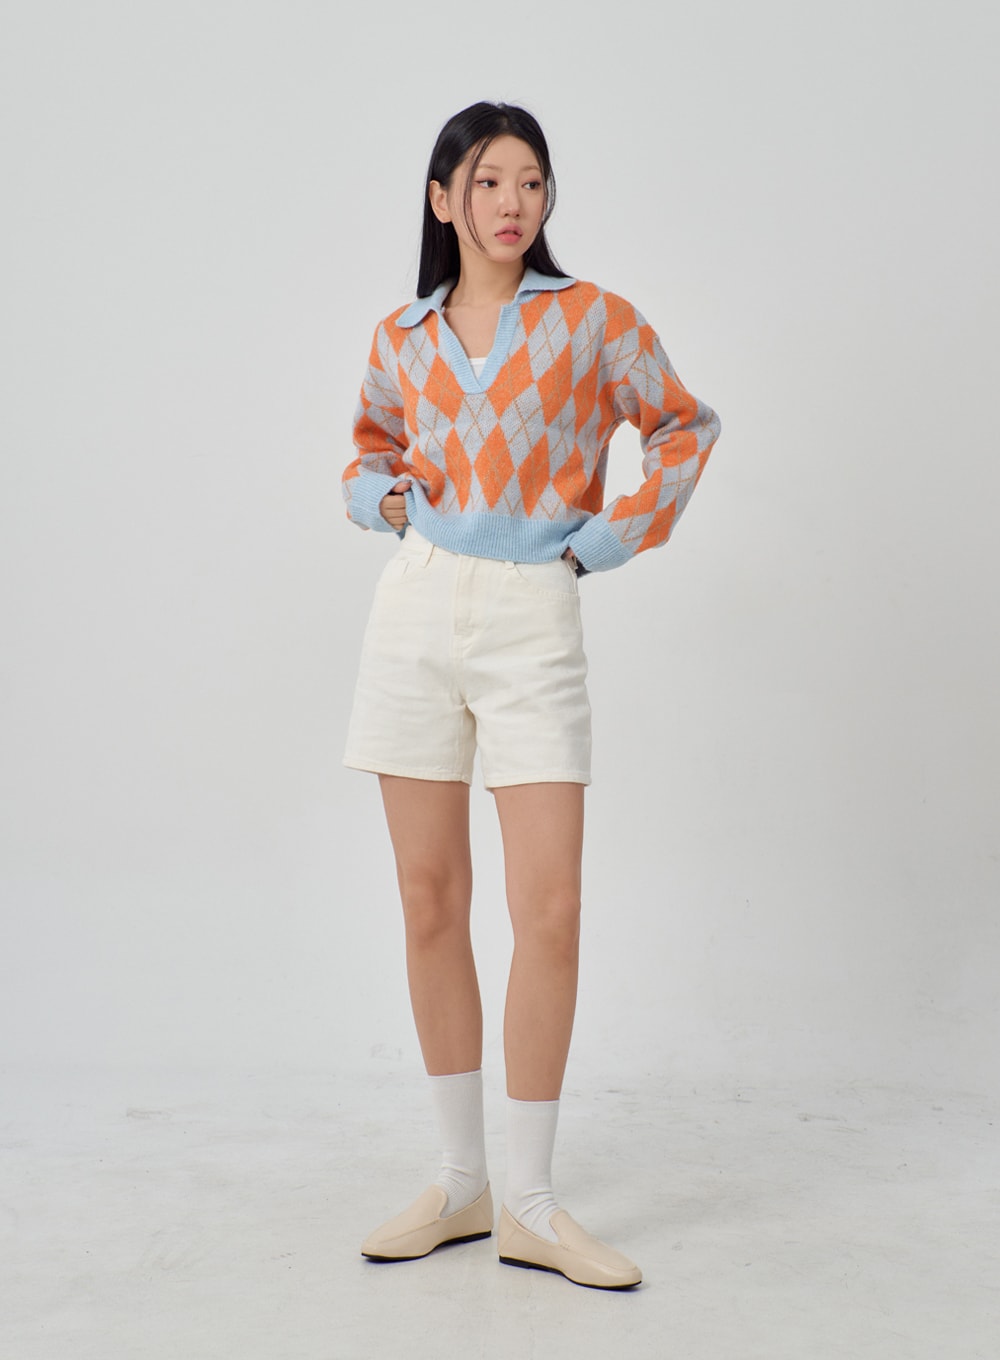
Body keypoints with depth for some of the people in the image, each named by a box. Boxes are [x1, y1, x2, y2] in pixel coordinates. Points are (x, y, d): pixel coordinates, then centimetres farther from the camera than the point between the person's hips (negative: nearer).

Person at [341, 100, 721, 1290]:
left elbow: (686, 425, 11)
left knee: (549, 914, -8)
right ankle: (461, 1184, 19)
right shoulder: (401, 339, 10)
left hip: (534, 624, -2)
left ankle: (531, 1208, 7)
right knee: (431, 905, 5)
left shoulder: (591, 319, 2)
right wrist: (381, 496, 5)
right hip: (418, 613, 3)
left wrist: (615, 535, 2)